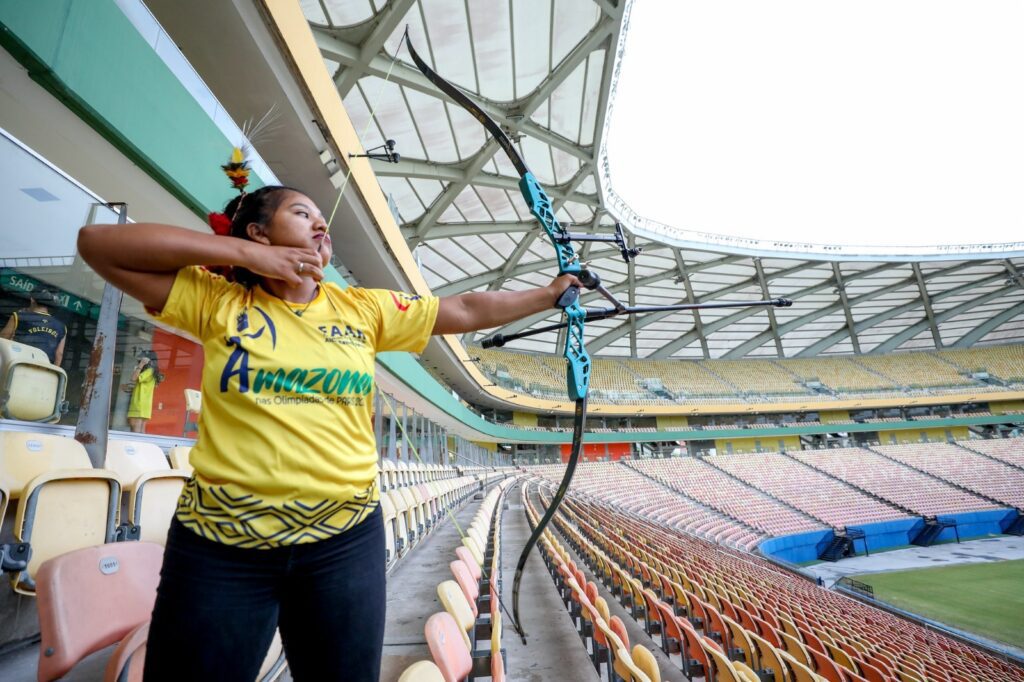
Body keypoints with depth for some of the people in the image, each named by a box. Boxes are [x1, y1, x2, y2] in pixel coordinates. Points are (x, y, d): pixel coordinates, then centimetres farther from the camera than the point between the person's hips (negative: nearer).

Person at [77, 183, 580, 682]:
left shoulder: (365, 309, 5)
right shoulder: (215, 300, 1)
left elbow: (469, 310, 8)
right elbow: (96, 242, -5)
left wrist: (549, 294, 9)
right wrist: (243, 254, -10)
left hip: (345, 541, 3)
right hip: (219, 544, -2)